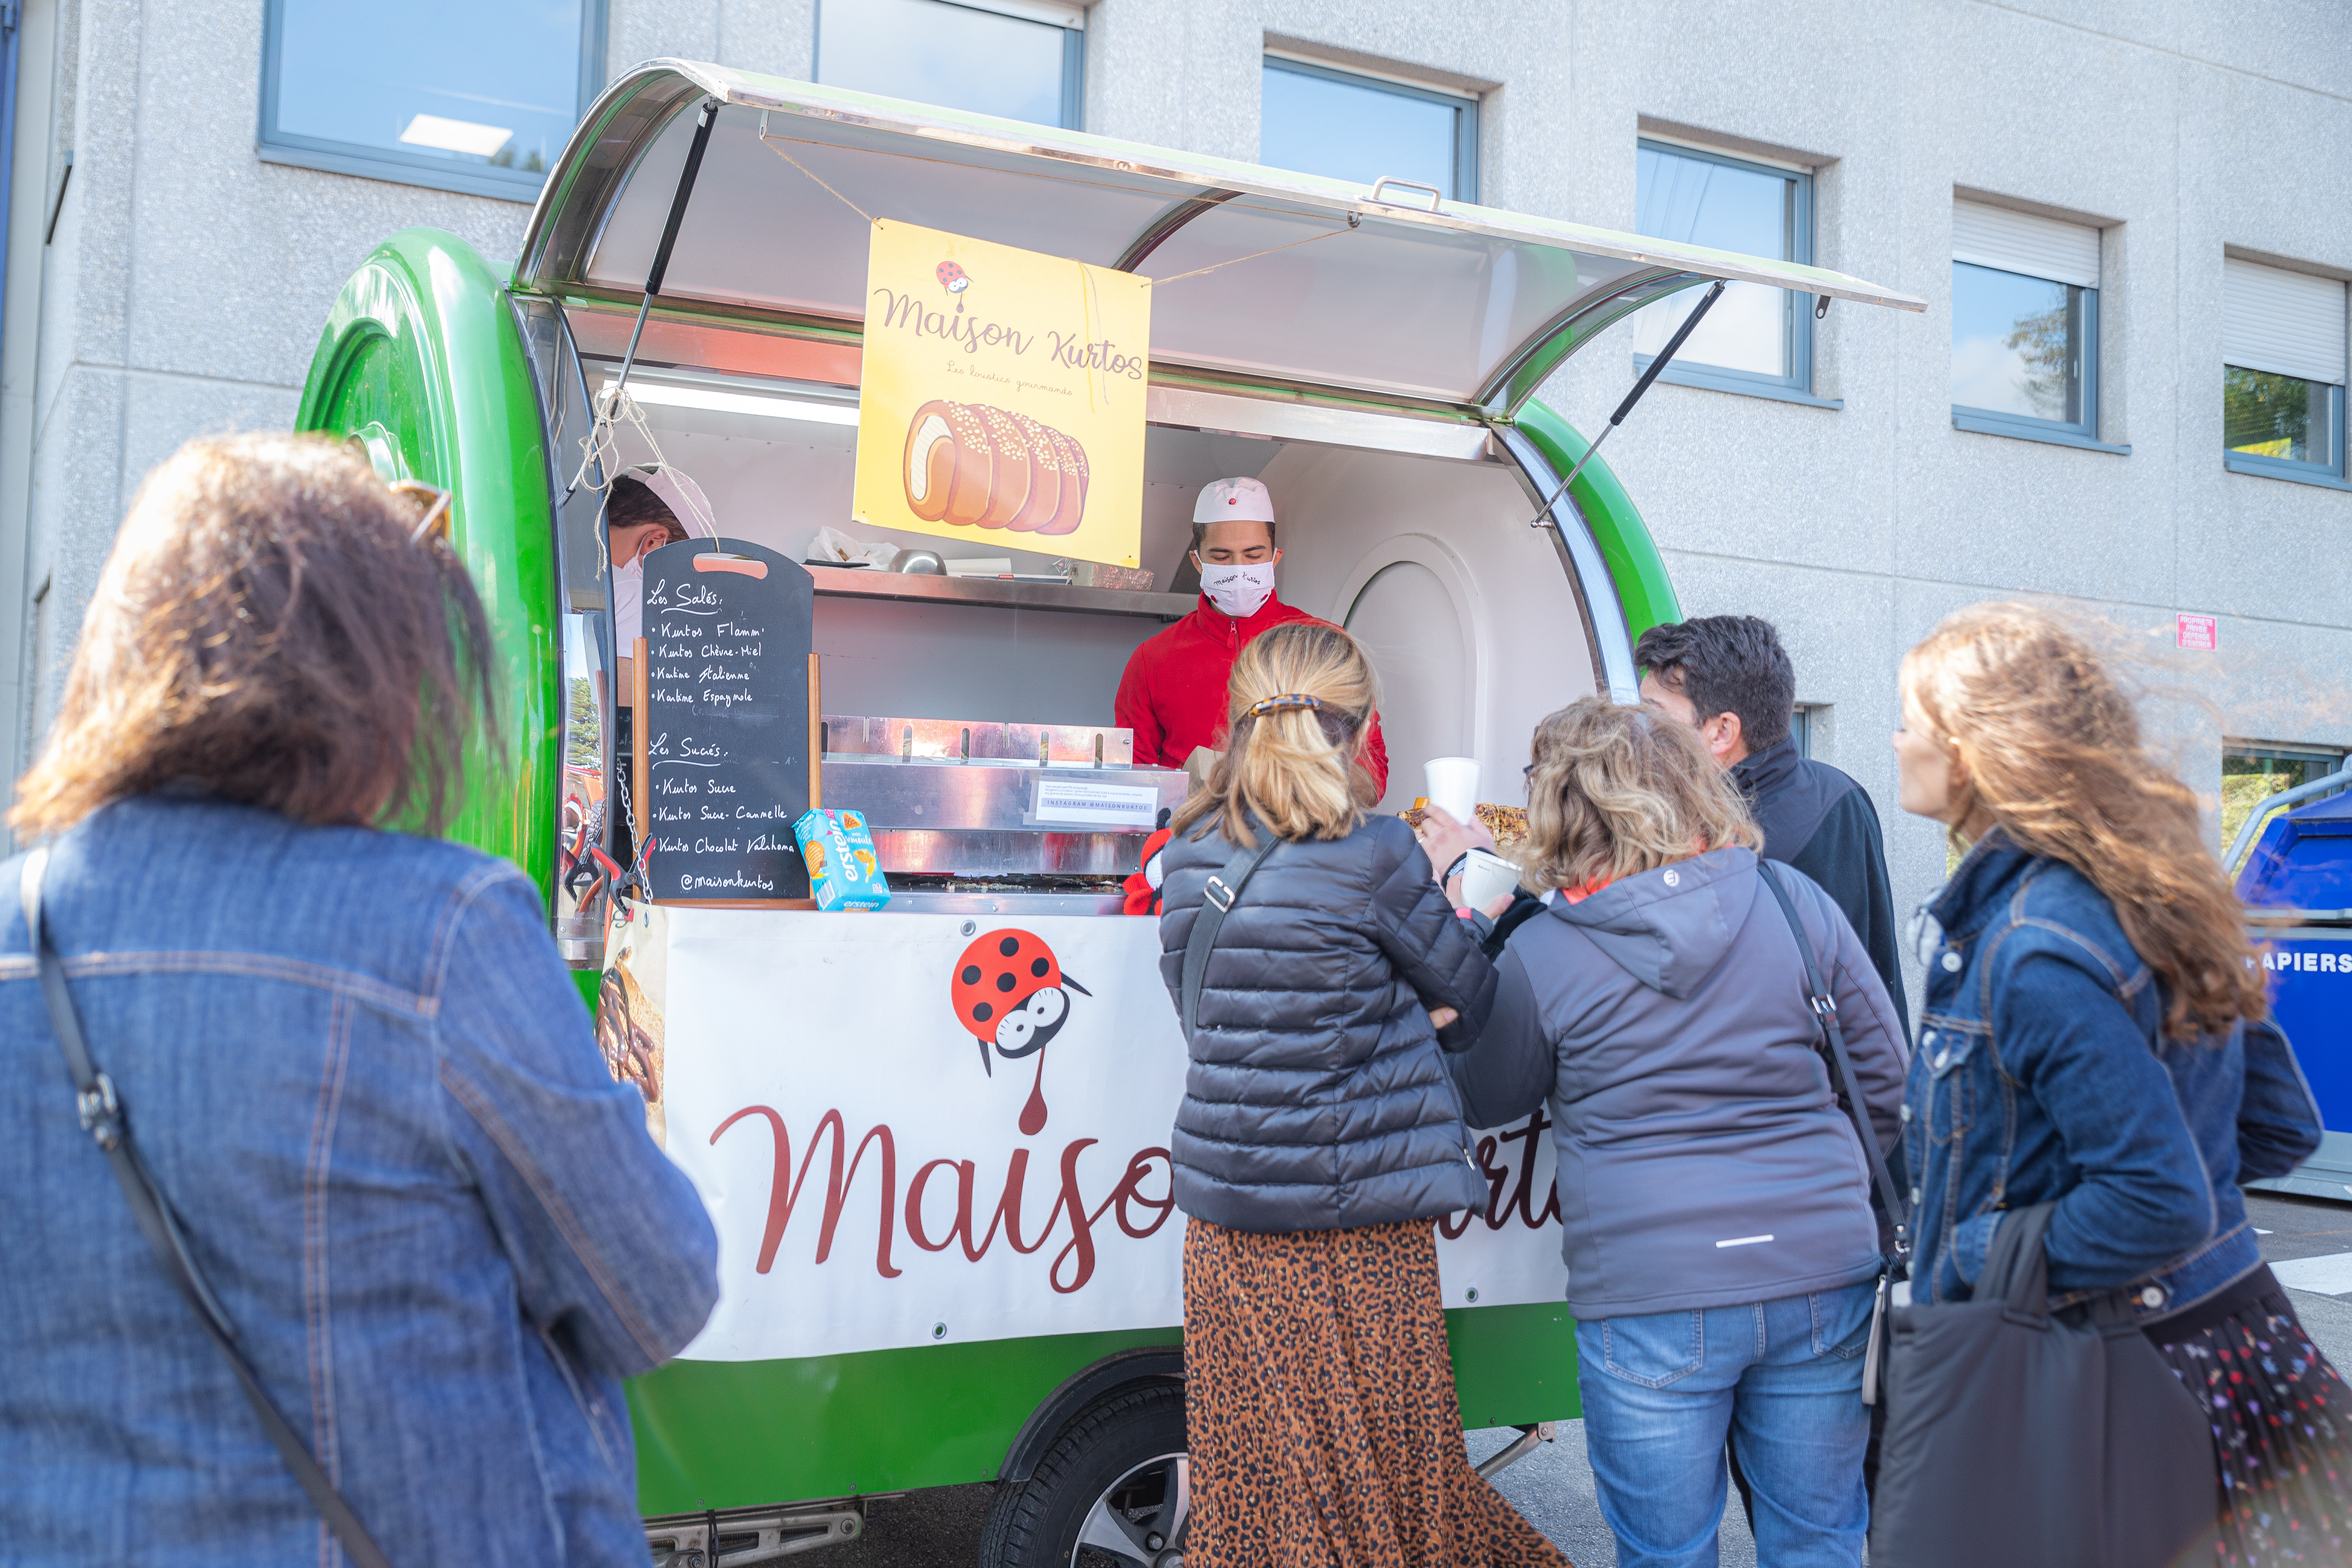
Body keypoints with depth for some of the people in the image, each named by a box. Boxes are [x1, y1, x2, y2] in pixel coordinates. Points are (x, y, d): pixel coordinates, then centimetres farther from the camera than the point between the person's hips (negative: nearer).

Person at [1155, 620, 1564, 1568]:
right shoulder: (1374, 856, -12)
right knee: (1386, 1472, 8)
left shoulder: (1190, 857, 5)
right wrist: (1462, 881, 19)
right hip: (1357, 1218, -5)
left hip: (1226, 1218, 5)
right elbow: (1472, 1005, 1)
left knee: (1253, 1478, 11)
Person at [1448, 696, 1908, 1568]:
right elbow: (1884, 1078, 7)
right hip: (1820, 1275, 3)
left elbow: (1484, 1102, 9)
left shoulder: (1540, 957, -8)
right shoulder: (1795, 903, 0)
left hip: (1651, 1302, -3)